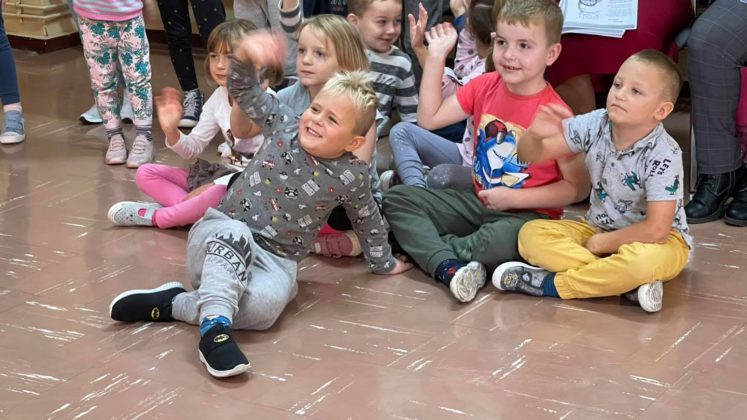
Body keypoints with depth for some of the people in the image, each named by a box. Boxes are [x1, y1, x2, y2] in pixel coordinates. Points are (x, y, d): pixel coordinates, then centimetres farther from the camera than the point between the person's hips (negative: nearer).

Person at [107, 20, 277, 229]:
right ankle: (194, 210, -19)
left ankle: (155, 216, -16)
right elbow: (192, 149, 10)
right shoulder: (219, 97, 7)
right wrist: (171, 131, -12)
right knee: (146, 173, 4)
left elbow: (242, 131, -40)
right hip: (224, 172, 8)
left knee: (219, 195, -43)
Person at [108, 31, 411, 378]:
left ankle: (173, 304, -23)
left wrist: (384, 262, 26)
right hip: (221, 234, 0)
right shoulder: (285, 125, -2)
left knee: (265, 304, -35)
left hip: (276, 260, 0)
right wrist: (246, 52, -23)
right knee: (236, 234, -39)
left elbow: (368, 220, 12)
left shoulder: (352, 176, -6)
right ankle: (215, 325, -44)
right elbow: (243, 89, -1)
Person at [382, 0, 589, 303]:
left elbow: (578, 187, -14)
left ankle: (425, 247, -14)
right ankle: (449, 268, -30)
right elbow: (429, 118, 4)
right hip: (478, 202, 6)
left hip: (527, 213, -6)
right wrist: (436, 57, -1)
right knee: (397, 198, -8)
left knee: (510, 239, -40)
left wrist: (514, 198, -17)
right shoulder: (485, 87, 1)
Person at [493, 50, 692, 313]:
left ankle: (550, 284, -23)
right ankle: (629, 283, -25)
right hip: (600, 228, 6)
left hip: (660, 241, -6)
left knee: (645, 260, -40)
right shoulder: (595, 124, -11)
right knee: (531, 234, -14)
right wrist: (535, 135, -30)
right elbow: (531, 156, -6)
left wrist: (600, 243, -18)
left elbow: (655, 230, -27)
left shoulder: (664, 156, -24)